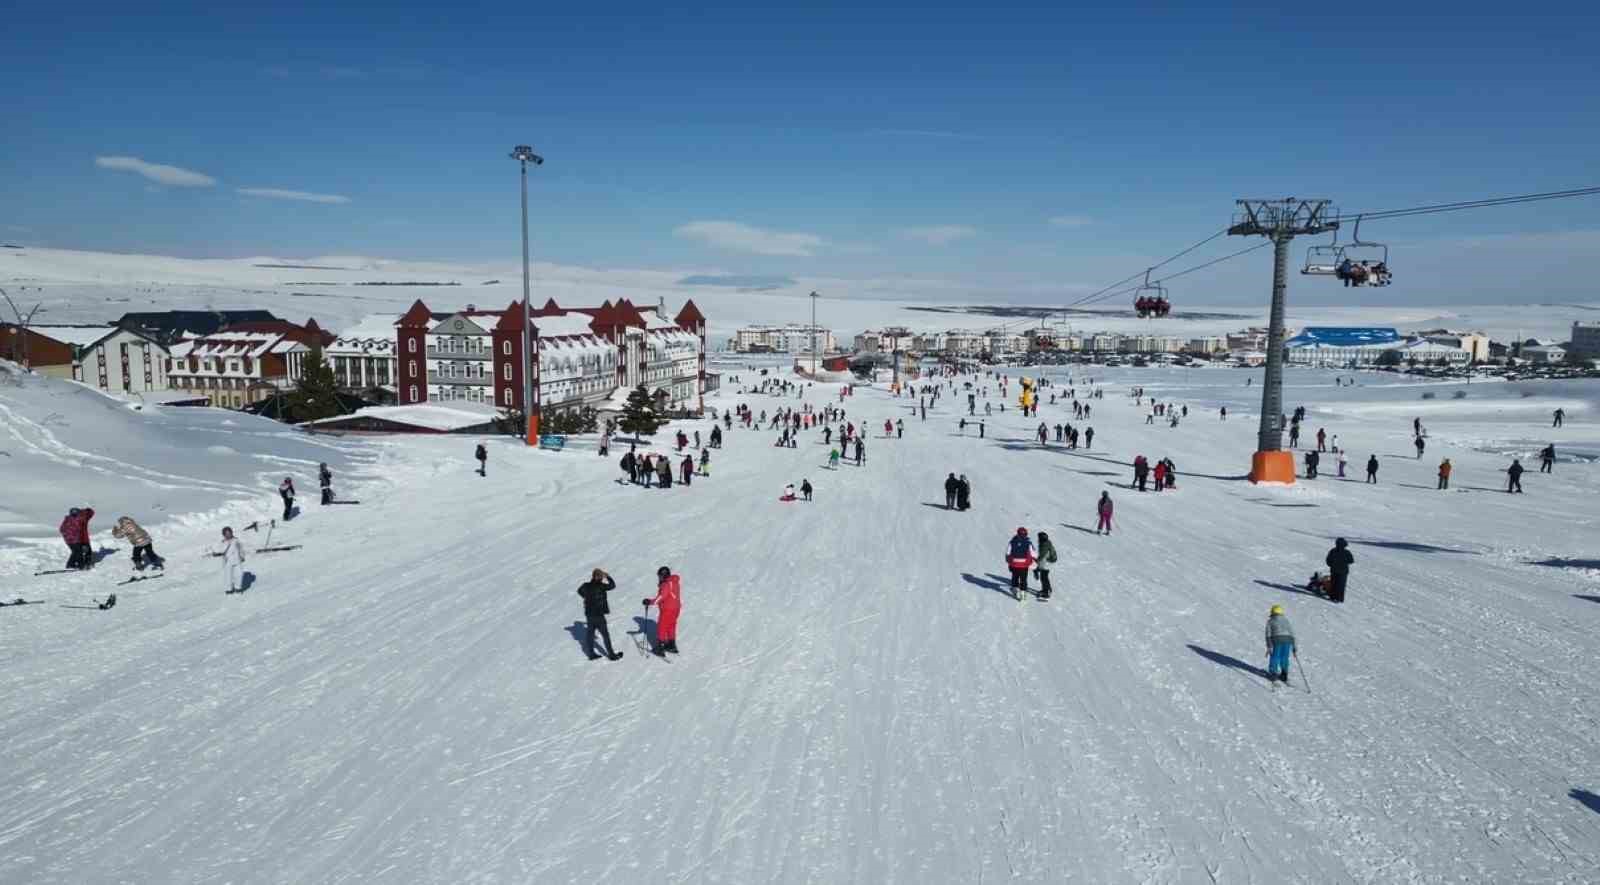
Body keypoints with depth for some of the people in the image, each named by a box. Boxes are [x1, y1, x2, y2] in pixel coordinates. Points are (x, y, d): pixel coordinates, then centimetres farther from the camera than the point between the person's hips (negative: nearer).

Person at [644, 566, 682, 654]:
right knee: (671, 626, 21)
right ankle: (672, 645, 31)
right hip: (675, 608, 9)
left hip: (667, 610, -9)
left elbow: (661, 597, -25)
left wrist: (650, 602, -23)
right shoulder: (675, 583, 8)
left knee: (661, 627, 2)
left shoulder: (666, 585, -20)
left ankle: (660, 647, 3)